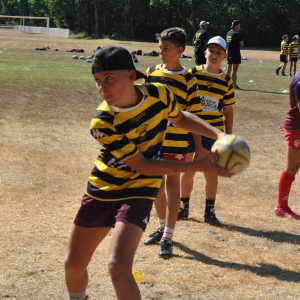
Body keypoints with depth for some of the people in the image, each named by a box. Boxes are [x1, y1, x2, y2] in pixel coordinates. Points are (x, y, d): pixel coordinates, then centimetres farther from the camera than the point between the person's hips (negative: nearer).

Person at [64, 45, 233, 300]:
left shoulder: (159, 94, -16)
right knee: (73, 265, 12)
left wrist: (219, 134, -4)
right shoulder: (102, 123, -25)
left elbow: (180, 118, 9)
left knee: (118, 267, -22)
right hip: (102, 190, 1)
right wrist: (198, 166, -23)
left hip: (138, 192, -1)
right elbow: (142, 166, -21)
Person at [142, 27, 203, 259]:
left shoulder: (188, 80, -7)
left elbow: (194, 116, -4)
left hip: (176, 141, -4)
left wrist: (199, 147, -5)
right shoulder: (151, 73, 4)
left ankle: (168, 237, -5)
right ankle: (162, 227, 29)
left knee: (172, 185, -6)